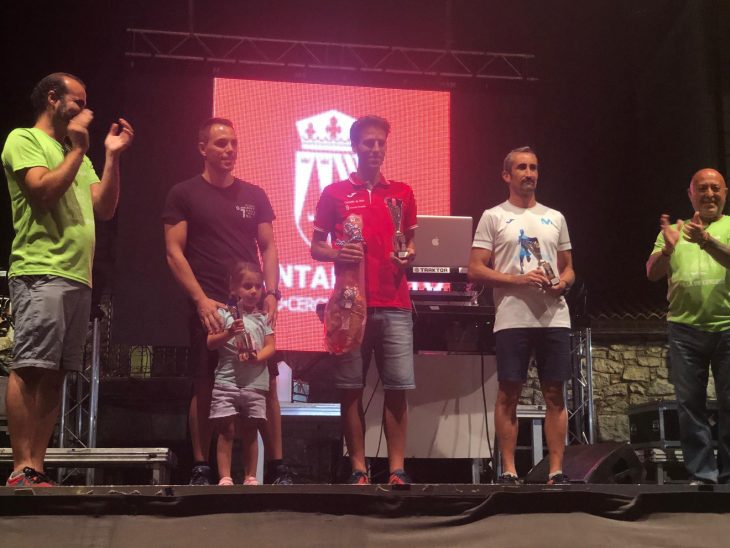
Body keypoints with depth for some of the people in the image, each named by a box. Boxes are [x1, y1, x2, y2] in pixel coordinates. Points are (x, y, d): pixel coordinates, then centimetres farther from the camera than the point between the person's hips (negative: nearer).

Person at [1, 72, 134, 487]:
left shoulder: (77, 156, 26)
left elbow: (105, 209, 17)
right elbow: (44, 192, -12)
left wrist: (112, 156, 11)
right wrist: (78, 149, -3)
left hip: (79, 279, 8)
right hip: (40, 274, -8)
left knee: (54, 375, 3)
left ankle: (37, 469, 3)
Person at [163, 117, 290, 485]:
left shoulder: (254, 195, 13)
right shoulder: (184, 194, 4)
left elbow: (268, 248, 13)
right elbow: (174, 252, -2)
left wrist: (272, 293, -2)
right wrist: (201, 300, -12)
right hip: (209, 307, -3)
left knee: (267, 384, 0)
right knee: (204, 386, -1)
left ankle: (277, 467, 6)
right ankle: (201, 469, 7)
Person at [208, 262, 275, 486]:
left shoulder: (263, 318, 9)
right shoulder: (224, 314, 2)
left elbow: (271, 346, 3)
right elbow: (210, 343, -3)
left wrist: (258, 357, -17)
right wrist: (229, 333, -19)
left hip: (255, 384, 2)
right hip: (227, 382, -2)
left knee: (250, 430, 8)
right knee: (226, 429, -4)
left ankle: (250, 477, 14)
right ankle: (224, 477, -2)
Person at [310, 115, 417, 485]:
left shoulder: (402, 193, 14)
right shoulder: (334, 193, 8)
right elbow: (316, 248, 9)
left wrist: (409, 256, -3)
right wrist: (337, 254, -12)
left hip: (394, 305, 1)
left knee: (397, 388, -3)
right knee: (351, 388, 0)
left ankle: (397, 469, 2)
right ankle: (358, 469, 7)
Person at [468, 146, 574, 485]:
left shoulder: (555, 218, 16)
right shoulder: (493, 217, 4)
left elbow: (568, 268, 20)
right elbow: (476, 270, -3)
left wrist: (563, 282, -4)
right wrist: (518, 280, -15)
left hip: (554, 319, 4)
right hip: (512, 320, -3)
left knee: (555, 395, 4)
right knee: (508, 394, 0)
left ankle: (557, 470, 9)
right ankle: (508, 470, 6)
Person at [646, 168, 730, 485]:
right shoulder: (674, 231, 16)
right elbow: (652, 274, 6)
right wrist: (667, 248, -14)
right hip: (684, 329, 2)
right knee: (690, 405, 1)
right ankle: (702, 474, 6)